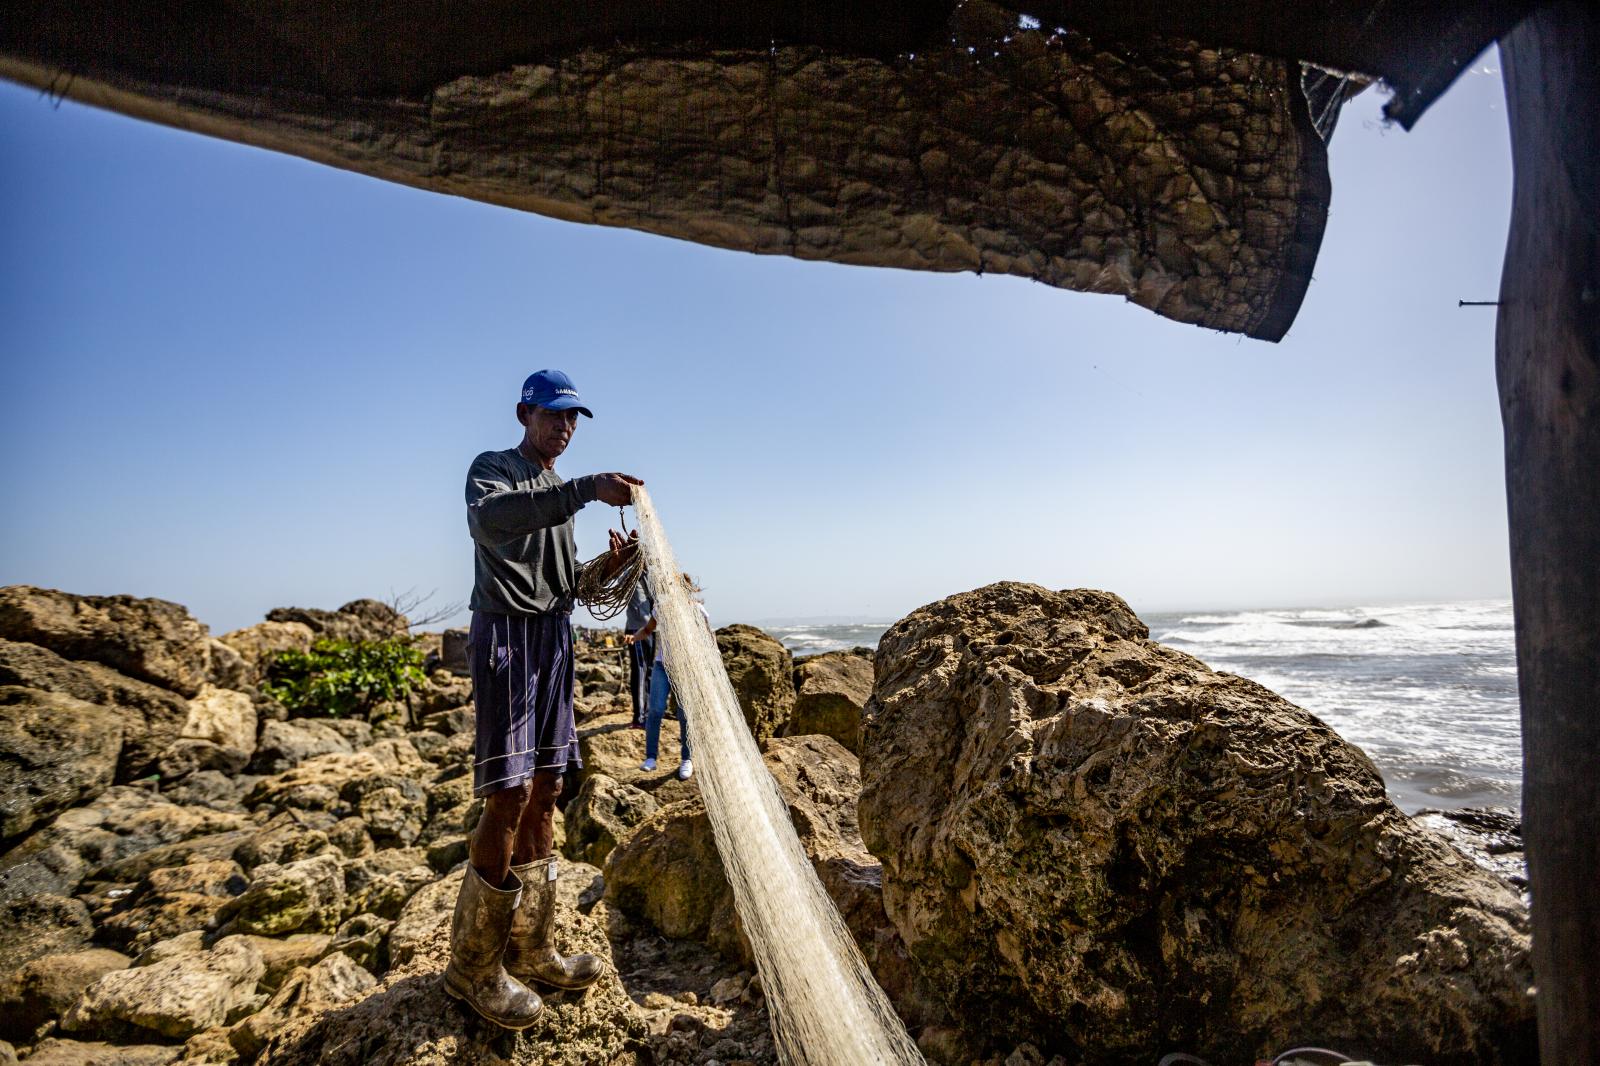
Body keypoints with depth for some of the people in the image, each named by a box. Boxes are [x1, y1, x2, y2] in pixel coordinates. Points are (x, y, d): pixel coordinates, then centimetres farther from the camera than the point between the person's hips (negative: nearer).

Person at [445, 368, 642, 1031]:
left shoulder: (560, 492, 21)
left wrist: (609, 568, -3)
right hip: (505, 632, -7)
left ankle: (531, 951, 18)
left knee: (544, 791, 8)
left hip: (553, 637, 8)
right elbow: (488, 518, -27)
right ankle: (473, 964, 5)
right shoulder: (493, 468, -2)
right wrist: (586, 489, -37)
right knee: (509, 794, -10)